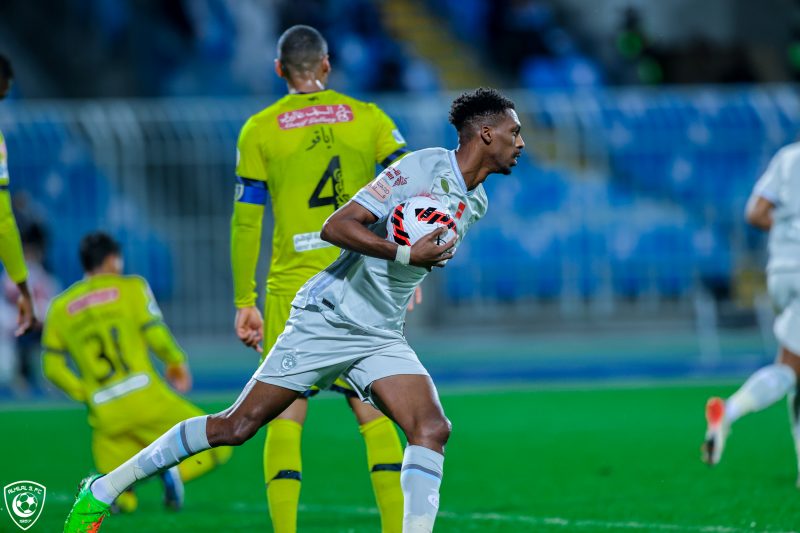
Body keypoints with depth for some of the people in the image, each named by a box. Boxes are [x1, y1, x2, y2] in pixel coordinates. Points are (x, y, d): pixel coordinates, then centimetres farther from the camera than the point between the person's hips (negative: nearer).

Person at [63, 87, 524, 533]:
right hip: (328, 319, -7)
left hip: (382, 339, 7)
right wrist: (405, 254, -26)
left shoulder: (475, 203, 10)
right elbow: (335, 227, -20)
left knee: (433, 429, -16)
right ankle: (104, 489, 6)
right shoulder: (424, 167, -15)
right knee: (236, 426, -5)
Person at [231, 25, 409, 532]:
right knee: (374, 415, 7)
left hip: (293, 290, -1)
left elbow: (246, 220, 1)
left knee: (285, 418, 1)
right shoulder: (368, 118, 6)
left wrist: (245, 303, 4)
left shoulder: (259, 130, 4)